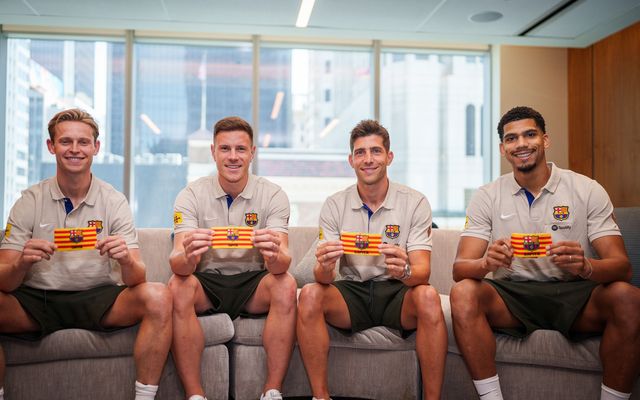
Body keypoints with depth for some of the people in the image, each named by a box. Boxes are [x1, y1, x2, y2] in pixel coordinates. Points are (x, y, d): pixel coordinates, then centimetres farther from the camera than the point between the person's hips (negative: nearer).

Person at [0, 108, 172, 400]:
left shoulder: (114, 201, -2)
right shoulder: (29, 201, -1)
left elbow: (135, 280, -8)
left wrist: (127, 260, -32)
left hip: (98, 299, 0)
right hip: (36, 300, 1)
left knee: (158, 298, -26)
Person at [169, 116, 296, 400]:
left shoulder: (273, 195, -7)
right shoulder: (191, 195, -7)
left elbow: (282, 263, -18)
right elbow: (177, 264, -18)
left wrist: (275, 255, -44)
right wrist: (187, 256, -44)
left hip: (252, 282, 0)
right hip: (207, 282, 0)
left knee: (286, 284, -29)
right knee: (178, 285, -30)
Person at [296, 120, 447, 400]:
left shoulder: (415, 203, -5)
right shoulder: (334, 205, -1)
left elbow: (423, 271, -12)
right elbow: (323, 277, -7)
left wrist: (404, 270, -37)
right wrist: (325, 267, -33)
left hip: (397, 293, -1)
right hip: (352, 292, 2)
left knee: (428, 296, -32)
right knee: (309, 295, -26)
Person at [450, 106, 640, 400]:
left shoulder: (588, 191, -2)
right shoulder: (487, 198, 0)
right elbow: (460, 268, -8)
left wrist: (585, 266, -34)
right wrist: (487, 262, -33)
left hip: (575, 295, 0)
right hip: (512, 296, 1)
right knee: (463, 293, -28)